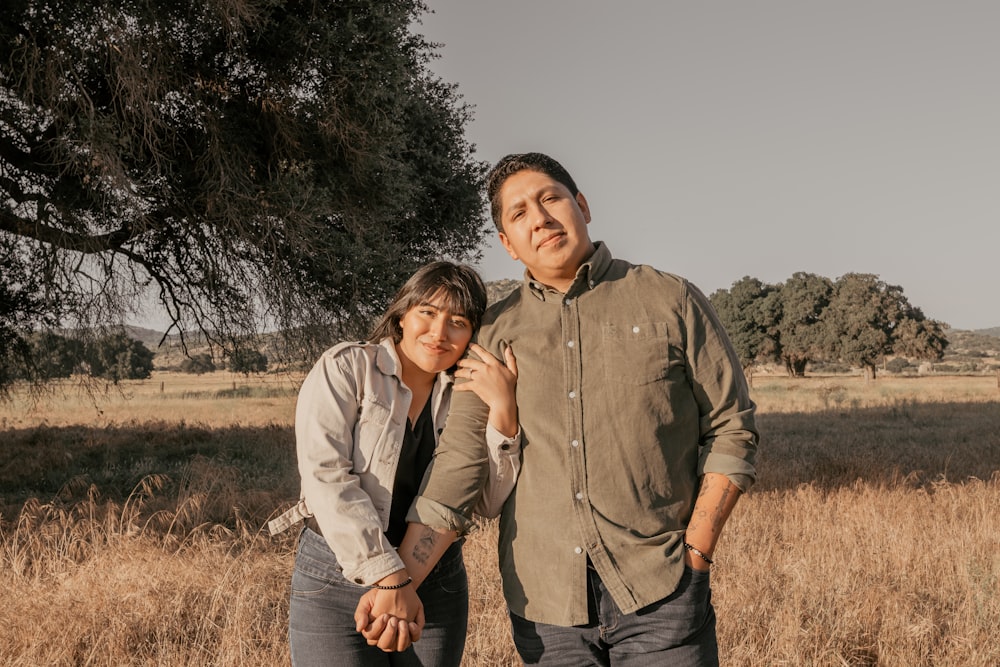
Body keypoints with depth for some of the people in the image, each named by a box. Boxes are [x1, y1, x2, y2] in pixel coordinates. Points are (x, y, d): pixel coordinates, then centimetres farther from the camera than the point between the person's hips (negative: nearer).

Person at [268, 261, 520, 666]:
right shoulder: (344, 368, -7)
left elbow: (489, 504, -3)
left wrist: (502, 409, -14)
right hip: (336, 579, -4)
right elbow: (326, 476, -18)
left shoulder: (465, 394, 6)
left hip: (437, 585, 4)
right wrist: (387, 578, -25)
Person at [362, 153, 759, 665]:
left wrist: (696, 553, -5)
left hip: (658, 591, -2)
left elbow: (731, 429, 3)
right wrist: (399, 581, -7)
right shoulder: (495, 335, 6)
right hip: (544, 603, 2)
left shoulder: (671, 302, 1)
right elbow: (458, 465, 3)